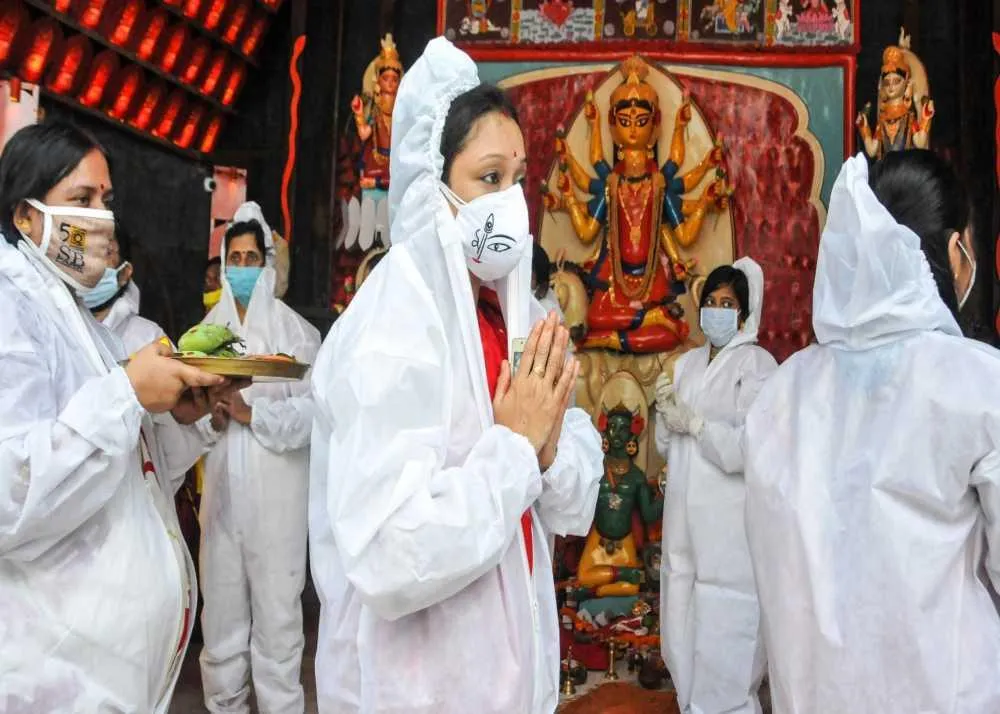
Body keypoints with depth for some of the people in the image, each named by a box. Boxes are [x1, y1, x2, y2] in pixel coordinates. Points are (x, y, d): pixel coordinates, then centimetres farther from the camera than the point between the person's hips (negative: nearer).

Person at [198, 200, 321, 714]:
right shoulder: (207, 331, 10)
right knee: (222, 607, 11)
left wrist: (251, 413, -18)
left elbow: (313, 409, -9)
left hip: (276, 485, -3)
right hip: (221, 483, 4)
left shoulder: (295, 332, -2)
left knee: (276, 608, 1)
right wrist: (209, 417, -11)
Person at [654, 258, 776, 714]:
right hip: (685, 517, 7)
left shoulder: (757, 364, -7)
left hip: (730, 524, -6)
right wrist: (666, 411, -6)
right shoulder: (687, 363, 13)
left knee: (724, 633, -1)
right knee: (683, 626, 14)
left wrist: (695, 422, -13)